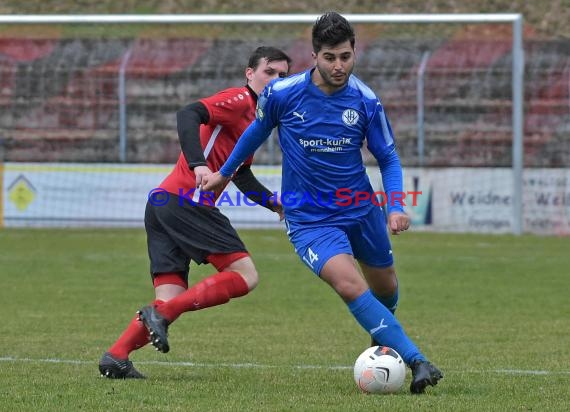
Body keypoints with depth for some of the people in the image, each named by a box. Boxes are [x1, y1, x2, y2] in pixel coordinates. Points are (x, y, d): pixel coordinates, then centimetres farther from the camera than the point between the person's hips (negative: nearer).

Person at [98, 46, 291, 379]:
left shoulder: (253, 117, 28)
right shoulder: (239, 100, -2)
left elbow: (242, 176, 33)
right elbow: (189, 115, -18)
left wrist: (276, 204, 23)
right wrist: (198, 164, -30)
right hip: (188, 200, -10)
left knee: (171, 300, 3)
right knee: (245, 276, -10)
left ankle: (116, 357, -10)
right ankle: (161, 314, -17)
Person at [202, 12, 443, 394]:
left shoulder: (366, 101, -11)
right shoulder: (281, 94, -14)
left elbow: (389, 158, 0)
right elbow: (257, 131, 8)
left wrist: (395, 207, -17)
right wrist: (225, 173, 21)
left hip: (361, 209, 3)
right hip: (309, 217, -3)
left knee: (385, 287, 19)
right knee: (350, 285, -25)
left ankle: (384, 335, 55)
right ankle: (417, 362, -27)